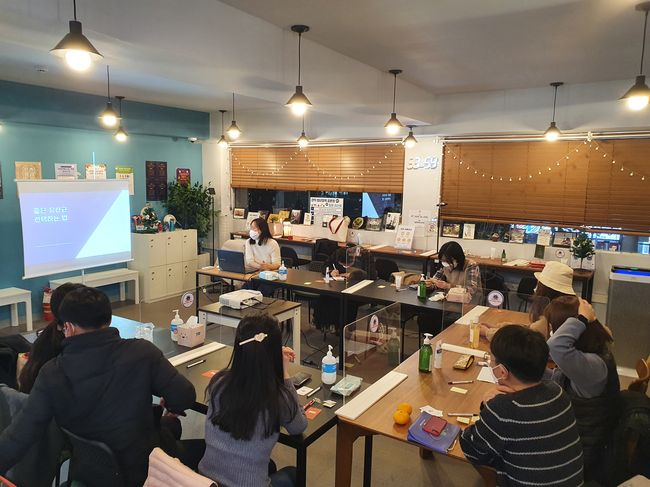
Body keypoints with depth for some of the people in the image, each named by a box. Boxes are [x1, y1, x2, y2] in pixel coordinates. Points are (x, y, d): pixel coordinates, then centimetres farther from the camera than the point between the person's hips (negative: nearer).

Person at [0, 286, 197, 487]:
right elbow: (185, 397, -18)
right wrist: (170, 407, 3)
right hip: (140, 470, -2)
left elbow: (20, 435, -14)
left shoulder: (52, 374, -16)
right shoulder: (142, 352, -20)